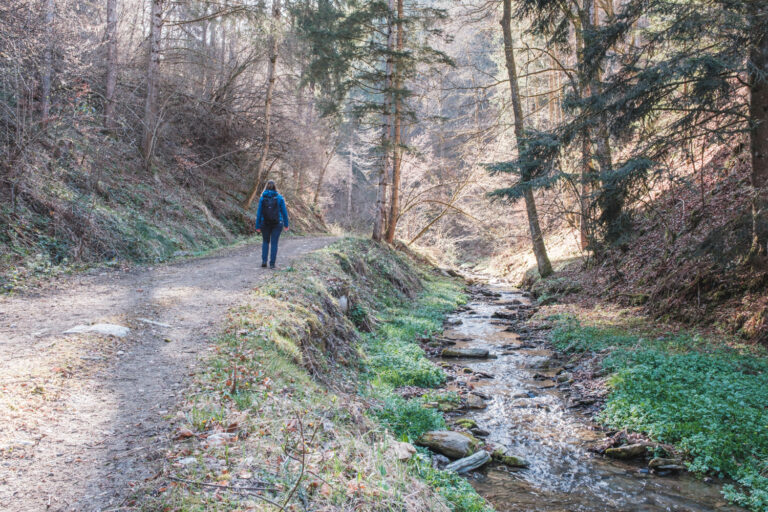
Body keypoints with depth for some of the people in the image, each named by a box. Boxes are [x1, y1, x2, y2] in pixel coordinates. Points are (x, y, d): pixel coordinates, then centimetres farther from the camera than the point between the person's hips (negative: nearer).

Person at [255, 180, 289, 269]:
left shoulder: (262, 198, -4)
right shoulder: (279, 198, -5)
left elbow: (259, 213, -4)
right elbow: (284, 212, -3)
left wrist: (258, 226, 0)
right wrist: (286, 224, 5)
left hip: (265, 223, 1)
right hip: (277, 224, -1)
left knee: (265, 242, 18)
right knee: (274, 243, 5)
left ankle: (264, 261, 6)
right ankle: (272, 263, 2)